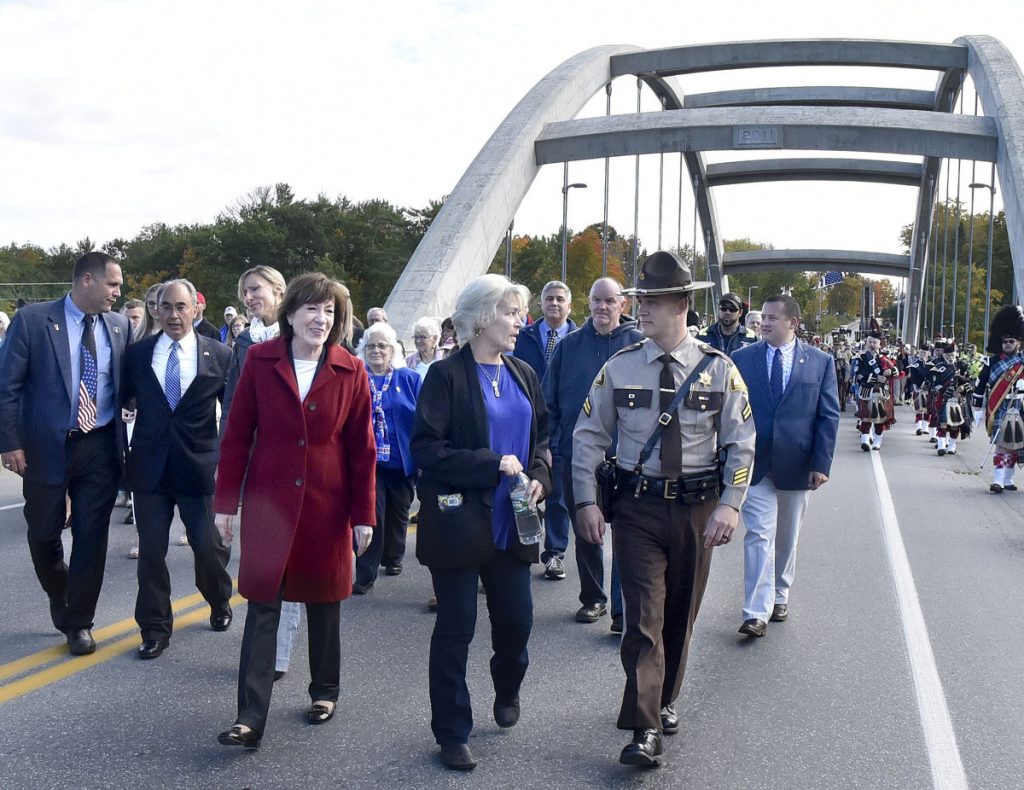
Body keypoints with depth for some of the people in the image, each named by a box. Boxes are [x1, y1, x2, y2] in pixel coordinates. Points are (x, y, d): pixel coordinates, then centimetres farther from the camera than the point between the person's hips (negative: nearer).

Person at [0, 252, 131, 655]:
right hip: (46, 446, -2)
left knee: (91, 537, 5)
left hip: (100, 447, 2)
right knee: (43, 534, 11)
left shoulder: (119, 326, 3)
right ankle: (61, 601, 37)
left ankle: (79, 622, 20)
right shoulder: (32, 319, -7)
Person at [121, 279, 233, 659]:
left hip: (199, 465, -1)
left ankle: (220, 606, 34)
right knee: (151, 549, 6)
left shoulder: (219, 355, -2)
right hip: (149, 466, 2)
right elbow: (119, 399, 8)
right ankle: (155, 628, 20)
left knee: (209, 545, 5)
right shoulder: (137, 353, 2)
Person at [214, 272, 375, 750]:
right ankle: (251, 718, 2)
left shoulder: (350, 372, -3)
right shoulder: (260, 361, -3)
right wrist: (225, 502, -2)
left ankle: (325, 691, 33)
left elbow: (361, 447, -1)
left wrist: (363, 514, -2)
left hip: (326, 506, 1)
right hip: (267, 504, 0)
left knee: (323, 602, 13)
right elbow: (237, 434, -1)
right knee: (262, 605, -1)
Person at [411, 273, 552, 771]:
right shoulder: (446, 375, -10)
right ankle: (452, 734, 18)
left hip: (511, 523, 5)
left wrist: (539, 478, -4)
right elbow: (426, 449, -16)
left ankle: (507, 692, 43)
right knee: (456, 629, 4)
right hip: (460, 522, -5)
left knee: (517, 620, 12)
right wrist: (492, 466, -20)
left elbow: (541, 436, 16)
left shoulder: (523, 375, 8)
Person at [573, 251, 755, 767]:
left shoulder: (718, 369, -4)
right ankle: (646, 730, -1)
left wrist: (730, 505, -13)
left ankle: (665, 700, 37)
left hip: (697, 510, 1)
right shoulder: (618, 368, -3)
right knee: (644, 618, -7)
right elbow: (588, 437, 2)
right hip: (637, 507, -1)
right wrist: (586, 502, -6)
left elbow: (741, 444, -2)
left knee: (680, 616, 15)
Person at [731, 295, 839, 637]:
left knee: (787, 538, 14)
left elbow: (828, 416, 0)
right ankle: (757, 613, -7)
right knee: (759, 535, -7)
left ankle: (779, 596, 32)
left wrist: (821, 463, -6)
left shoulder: (820, 362, 1)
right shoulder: (742, 359, 0)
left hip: (796, 465, 1)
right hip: (754, 464, -1)